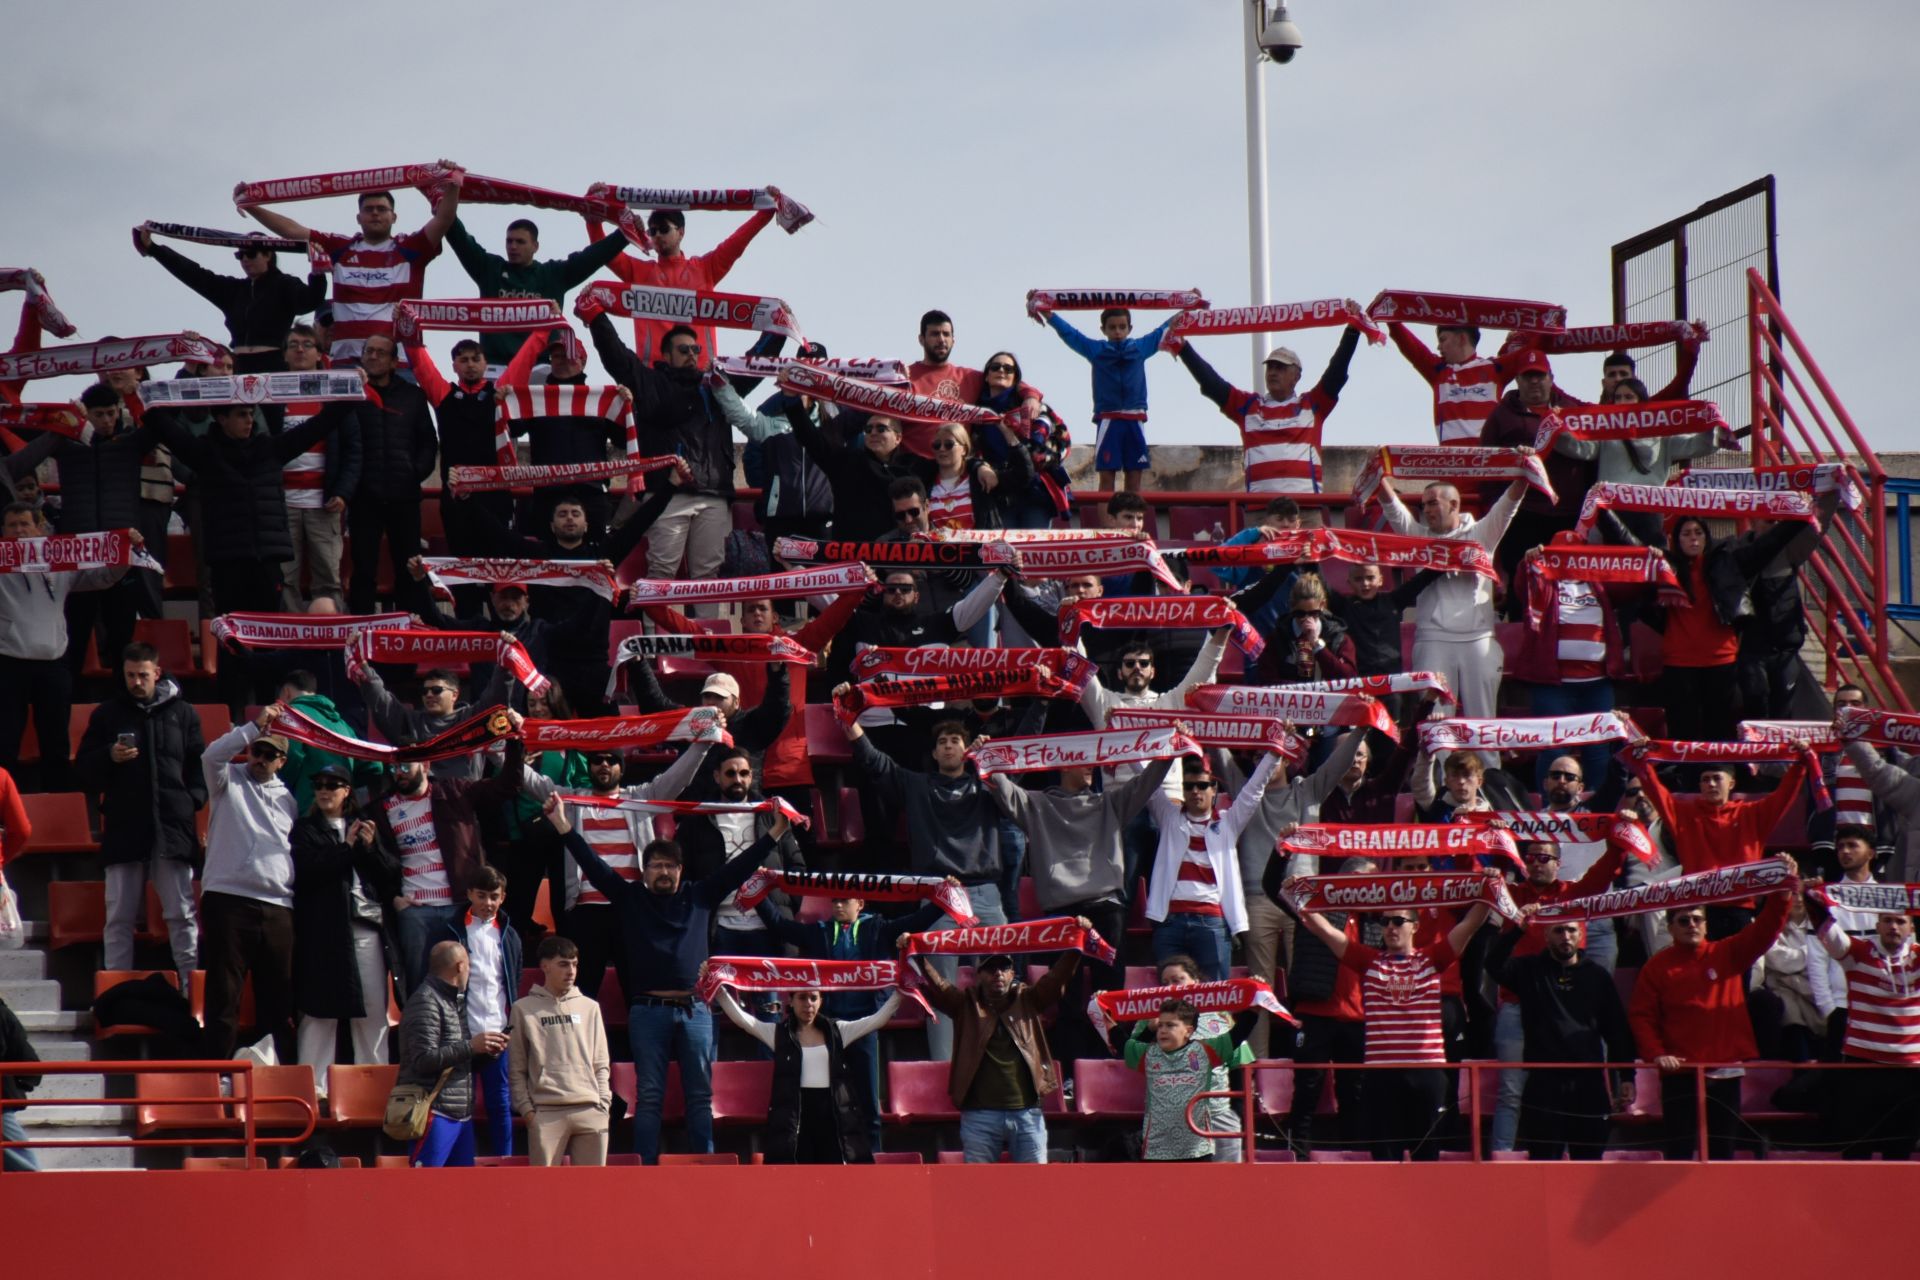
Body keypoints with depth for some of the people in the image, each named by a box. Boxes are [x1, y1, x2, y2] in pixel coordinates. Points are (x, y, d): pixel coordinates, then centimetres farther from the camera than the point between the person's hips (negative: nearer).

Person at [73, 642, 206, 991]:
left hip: (172, 828, 0)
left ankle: (191, 986, 1)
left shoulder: (183, 714, 11)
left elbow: (200, 765, 16)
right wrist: (109, 757, -9)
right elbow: (83, 770, 10)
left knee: (182, 915, -1)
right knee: (119, 917, 0)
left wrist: (192, 800, 0)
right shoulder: (106, 714, 11)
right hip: (122, 828, 0)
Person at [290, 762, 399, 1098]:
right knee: (321, 1011, -5)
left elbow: (392, 874, 12)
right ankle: (314, 1085, -4)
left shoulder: (365, 825, 19)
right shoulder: (305, 830, 8)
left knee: (374, 1012, 2)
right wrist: (347, 848, -6)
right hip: (325, 930, -3)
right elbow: (306, 872, -9)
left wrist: (371, 847, -4)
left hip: (368, 927, 4)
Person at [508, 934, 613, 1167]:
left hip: (590, 1112, 3)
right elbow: (516, 1069, 6)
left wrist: (603, 1103, 3)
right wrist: (526, 1108, -4)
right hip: (546, 1112, -3)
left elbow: (601, 1064, 15)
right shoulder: (524, 1009, 7)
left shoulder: (589, 1008, 15)